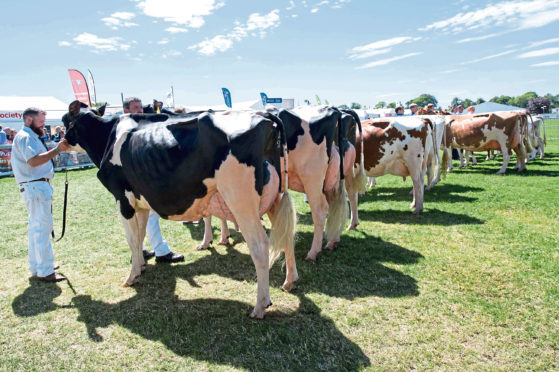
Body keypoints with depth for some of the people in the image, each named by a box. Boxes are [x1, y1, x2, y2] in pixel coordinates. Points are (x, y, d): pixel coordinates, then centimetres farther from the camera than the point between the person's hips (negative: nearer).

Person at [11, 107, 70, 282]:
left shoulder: (31, 137, 21)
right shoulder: (24, 137, -10)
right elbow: (33, 160, -24)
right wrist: (57, 150, -26)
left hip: (39, 186, 11)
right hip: (35, 186, -11)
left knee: (36, 226, 16)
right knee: (43, 226, -11)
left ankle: (37, 266, 26)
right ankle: (45, 271, -8)